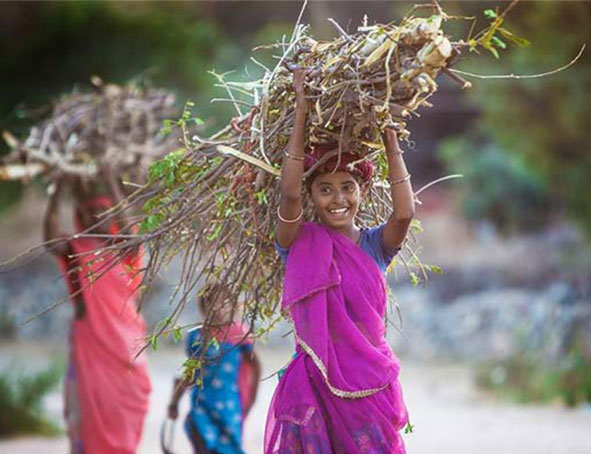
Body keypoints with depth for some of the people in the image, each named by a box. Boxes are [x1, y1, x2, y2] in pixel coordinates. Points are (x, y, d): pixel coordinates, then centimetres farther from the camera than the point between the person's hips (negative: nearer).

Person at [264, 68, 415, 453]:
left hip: (371, 387, 1)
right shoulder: (300, 243, 0)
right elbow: (289, 194, -17)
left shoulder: (375, 244, 5)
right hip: (314, 388, -1)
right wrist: (301, 117, -16)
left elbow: (405, 212, -15)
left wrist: (389, 136, -10)